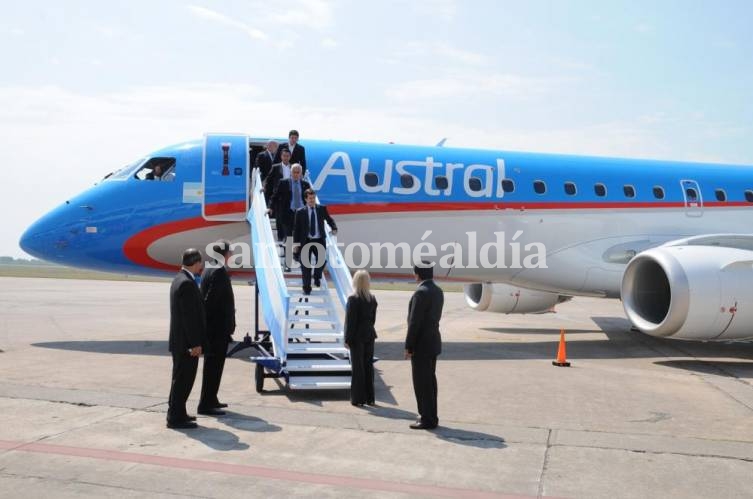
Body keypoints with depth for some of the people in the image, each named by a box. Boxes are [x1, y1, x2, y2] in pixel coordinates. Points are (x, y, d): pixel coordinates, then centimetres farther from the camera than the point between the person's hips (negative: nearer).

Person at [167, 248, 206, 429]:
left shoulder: (180, 279, 12)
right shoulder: (187, 283, -20)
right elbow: (189, 316, -23)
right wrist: (195, 343, -20)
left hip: (180, 340, 10)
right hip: (186, 342, -10)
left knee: (181, 378, 18)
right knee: (183, 379, -2)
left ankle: (176, 413, 29)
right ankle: (176, 418, 5)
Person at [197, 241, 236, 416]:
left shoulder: (208, 270, 11)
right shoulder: (220, 272, -17)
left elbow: (206, 298, 12)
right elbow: (210, 299, -22)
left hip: (211, 327, 10)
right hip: (218, 328, -10)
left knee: (212, 365, 18)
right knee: (214, 365, -3)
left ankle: (210, 400, 29)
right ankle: (206, 404, 2)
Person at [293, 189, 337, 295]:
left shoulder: (322, 209, 4)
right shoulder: (300, 212, -2)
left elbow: (329, 219, 16)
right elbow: (296, 228, 0)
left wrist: (334, 228, -5)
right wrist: (296, 244, -4)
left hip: (319, 241, 2)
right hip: (306, 241, -2)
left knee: (322, 260, -4)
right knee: (306, 265, -1)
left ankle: (317, 277, 28)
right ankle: (307, 288, 10)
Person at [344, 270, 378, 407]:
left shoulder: (353, 299, -15)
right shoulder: (372, 299, 3)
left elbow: (350, 321, -15)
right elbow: (373, 318, 8)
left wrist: (347, 339, -10)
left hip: (357, 336, -5)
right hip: (369, 335, 5)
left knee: (357, 367, 2)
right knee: (368, 365, 12)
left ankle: (358, 398, 8)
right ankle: (369, 398, 18)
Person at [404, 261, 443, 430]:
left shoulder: (421, 292, -20)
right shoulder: (438, 291, 9)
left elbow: (414, 322, -21)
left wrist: (408, 347, -15)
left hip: (421, 345, -9)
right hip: (433, 341, 9)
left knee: (422, 383, -2)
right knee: (429, 381, 15)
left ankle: (427, 419, 3)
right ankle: (430, 416, 23)